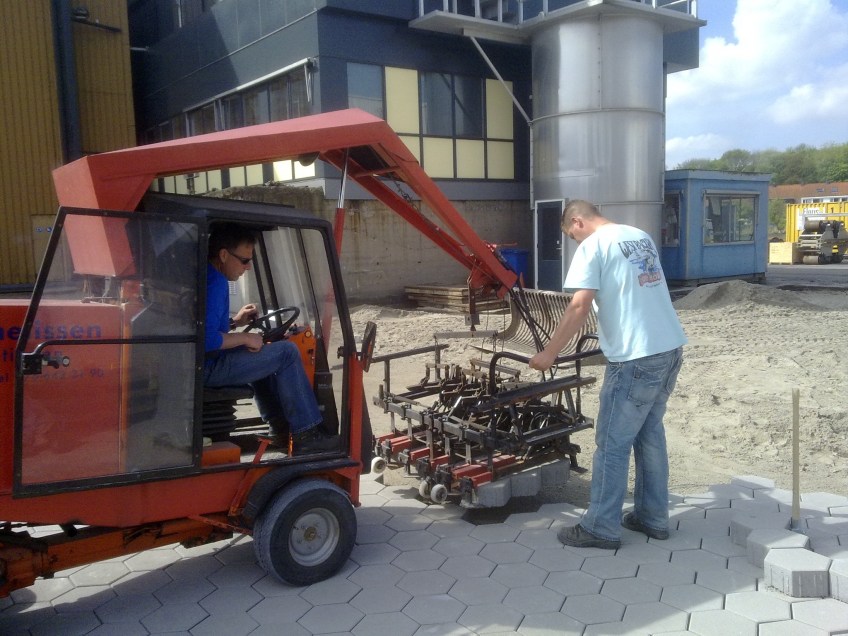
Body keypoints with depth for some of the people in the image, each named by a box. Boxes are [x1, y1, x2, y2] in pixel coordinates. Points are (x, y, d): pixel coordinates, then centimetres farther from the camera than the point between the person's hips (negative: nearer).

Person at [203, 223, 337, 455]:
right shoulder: (215, 282, -20)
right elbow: (207, 340, -30)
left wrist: (234, 322, 11)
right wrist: (245, 338, -15)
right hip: (207, 368, -11)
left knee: (261, 357, 30)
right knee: (287, 352, -7)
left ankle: (281, 427, 29)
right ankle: (306, 435, -2)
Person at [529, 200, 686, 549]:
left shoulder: (592, 246, -8)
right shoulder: (641, 236, 15)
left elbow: (579, 307, -17)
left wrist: (548, 354, -12)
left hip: (636, 357, -8)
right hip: (670, 349, 9)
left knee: (612, 443, 1)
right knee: (650, 434, 18)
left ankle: (601, 528, 11)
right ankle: (652, 517, 27)